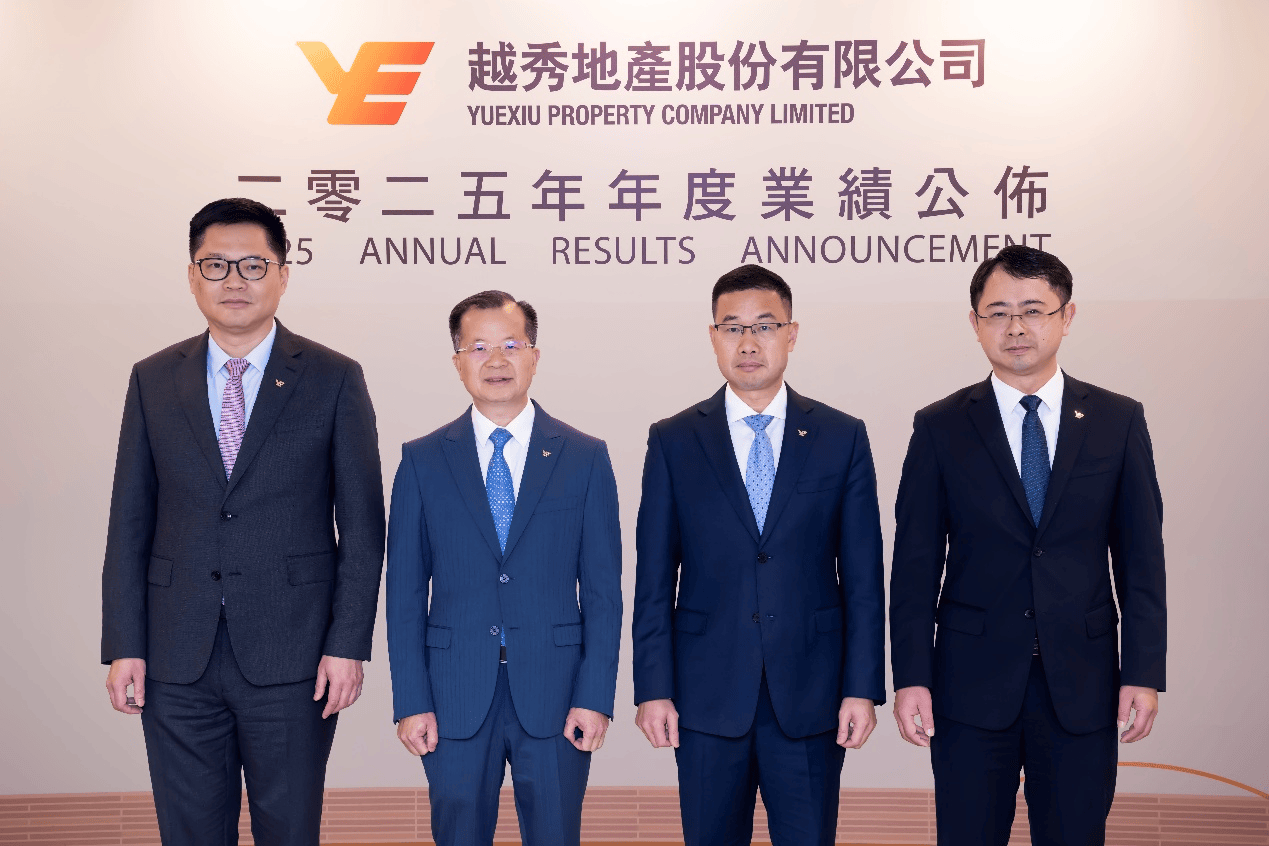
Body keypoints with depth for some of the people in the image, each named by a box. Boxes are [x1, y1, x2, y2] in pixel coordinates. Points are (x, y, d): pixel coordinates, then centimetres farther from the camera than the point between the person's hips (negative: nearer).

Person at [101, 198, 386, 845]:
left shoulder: (334, 380, -1)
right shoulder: (152, 380, 7)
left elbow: (362, 524, -2)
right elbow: (130, 522, 7)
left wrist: (348, 644, -8)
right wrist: (123, 646, 1)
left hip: (291, 658, -2)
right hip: (176, 662, 2)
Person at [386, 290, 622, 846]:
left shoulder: (585, 458, 3)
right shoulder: (422, 461, 4)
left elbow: (602, 589, 1)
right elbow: (404, 593, 3)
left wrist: (595, 696, -5)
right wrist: (411, 701, -3)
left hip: (555, 696, 0)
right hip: (454, 699, 1)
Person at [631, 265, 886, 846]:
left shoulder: (842, 438, 3)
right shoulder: (672, 442, 3)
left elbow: (863, 576, 2)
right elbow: (654, 581, 2)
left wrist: (862, 689, -3)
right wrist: (653, 689, -3)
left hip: (810, 696, 0)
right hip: (707, 696, 0)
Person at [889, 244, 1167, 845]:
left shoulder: (1119, 421, 4)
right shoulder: (940, 428, 0)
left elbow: (1141, 555, 4)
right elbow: (915, 564, -1)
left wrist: (1145, 671, -1)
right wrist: (910, 677, -6)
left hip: (1082, 685, 1)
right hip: (971, 683, -1)